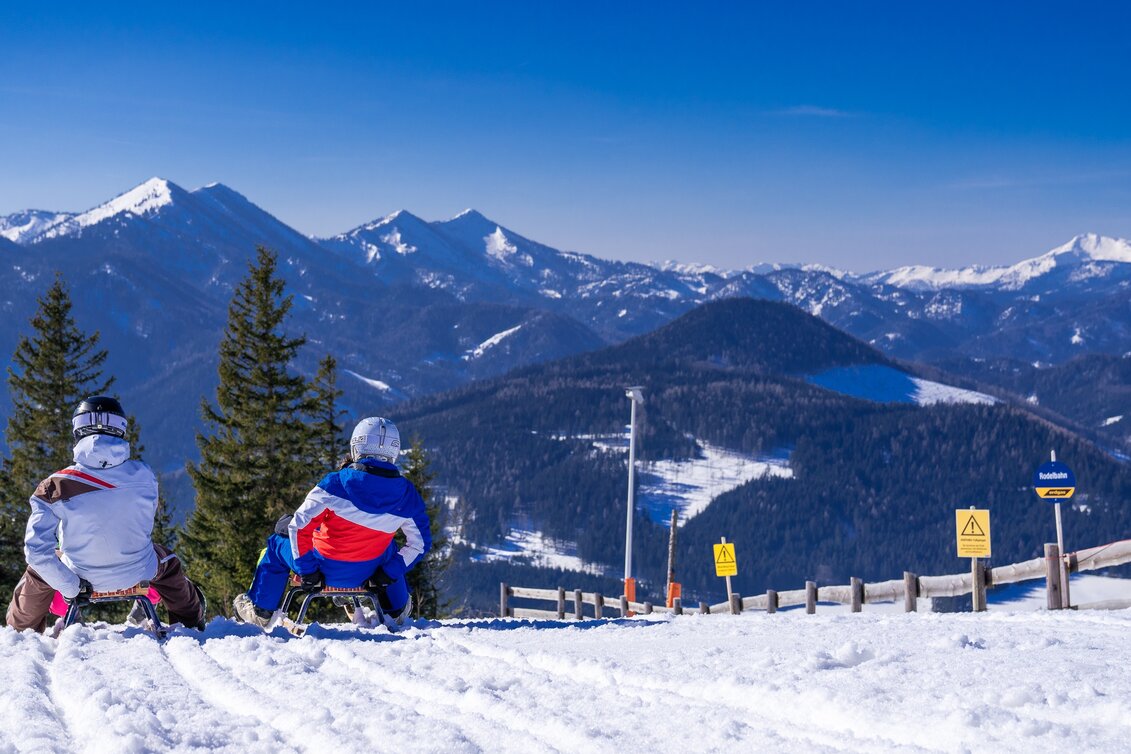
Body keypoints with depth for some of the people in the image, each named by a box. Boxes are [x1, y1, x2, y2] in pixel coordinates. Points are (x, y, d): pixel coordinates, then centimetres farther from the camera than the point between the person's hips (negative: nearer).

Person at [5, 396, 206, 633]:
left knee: (37, 572, 30)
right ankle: (191, 622, 53)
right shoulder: (143, 475, -15)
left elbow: (36, 549, -20)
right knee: (167, 562, 36)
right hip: (137, 573, 1)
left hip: (83, 577, -1)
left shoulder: (55, 487, -22)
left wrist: (71, 586, -8)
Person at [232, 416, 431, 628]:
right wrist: (389, 574, 6)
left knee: (277, 544, 26)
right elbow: (420, 543, -3)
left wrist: (306, 571, -9)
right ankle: (396, 609, 51)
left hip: (326, 569, -3)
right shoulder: (407, 494, -11)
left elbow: (299, 527, -20)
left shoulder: (336, 483, -20)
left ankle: (261, 611, 38)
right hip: (366, 574, 3)